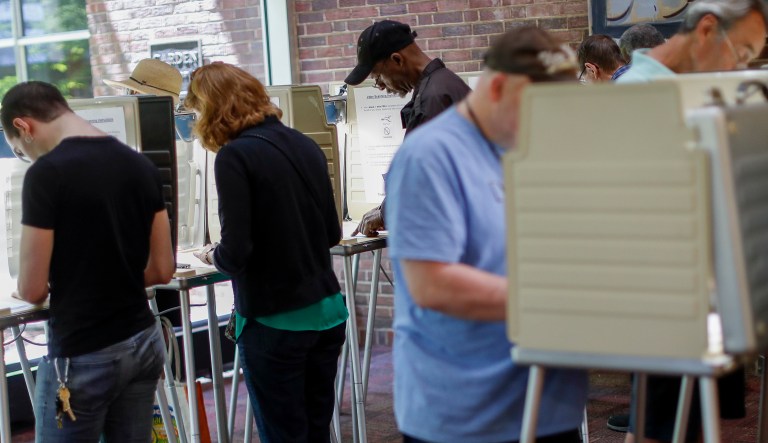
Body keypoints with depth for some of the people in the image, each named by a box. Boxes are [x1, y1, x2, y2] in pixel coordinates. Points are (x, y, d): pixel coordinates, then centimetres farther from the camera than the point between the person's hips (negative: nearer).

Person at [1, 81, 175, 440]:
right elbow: (162, 270, 8)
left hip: (82, 355, -6)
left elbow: (32, 290, -12)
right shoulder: (142, 166, 3)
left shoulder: (47, 172, -16)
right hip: (144, 341, 6)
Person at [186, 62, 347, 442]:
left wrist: (211, 256, 3)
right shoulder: (305, 145, 5)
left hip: (276, 324, -6)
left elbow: (235, 256, -17)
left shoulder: (235, 156, -14)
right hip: (327, 312, 6)